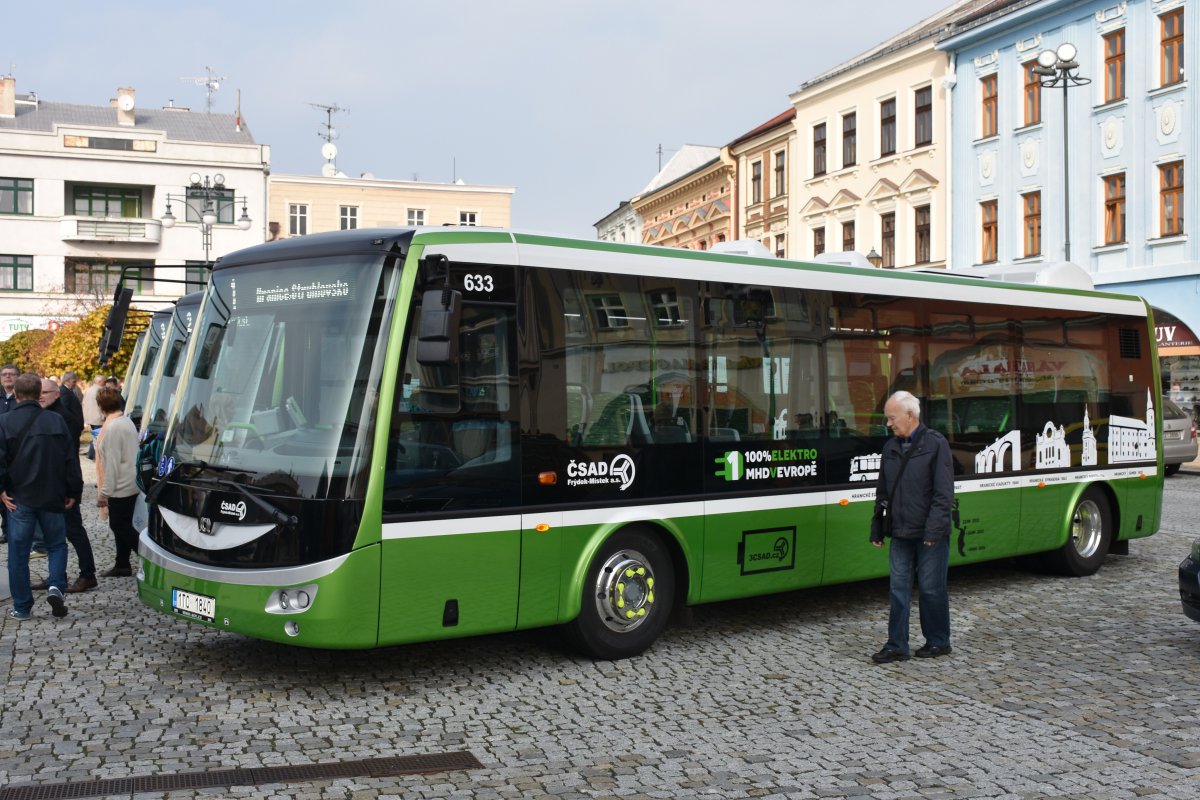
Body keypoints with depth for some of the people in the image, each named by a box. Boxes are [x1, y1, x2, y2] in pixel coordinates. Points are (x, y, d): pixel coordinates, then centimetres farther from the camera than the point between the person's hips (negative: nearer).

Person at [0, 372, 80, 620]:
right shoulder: (56, 421, -1)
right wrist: (73, 492, 10)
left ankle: (22, 607, 12)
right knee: (57, 544, 17)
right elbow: (70, 459, 2)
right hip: (52, 497, 1)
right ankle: (56, 586, -6)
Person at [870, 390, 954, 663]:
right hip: (901, 534, 6)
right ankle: (897, 646, 11)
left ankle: (938, 641, 20)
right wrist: (876, 529, 15)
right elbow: (882, 492, 18)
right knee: (899, 588, 5)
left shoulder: (936, 444, -7)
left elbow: (944, 493, -11)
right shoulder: (890, 448, 12)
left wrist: (934, 529, -17)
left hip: (929, 535, -6)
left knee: (931, 588, 4)